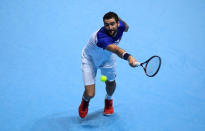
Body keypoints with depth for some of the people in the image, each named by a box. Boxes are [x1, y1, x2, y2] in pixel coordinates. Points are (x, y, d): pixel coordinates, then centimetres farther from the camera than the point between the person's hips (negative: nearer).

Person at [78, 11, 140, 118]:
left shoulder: (120, 25, -25)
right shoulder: (101, 37, -45)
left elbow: (126, 27, 4)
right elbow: (116, 49, -65)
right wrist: (129, 57, -79)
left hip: (108, 57, 5)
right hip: (90, 59, -5)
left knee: (110, 82, 20)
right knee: (90, 94, -10)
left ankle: (109, 99, 56)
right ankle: (85, 101, 30)